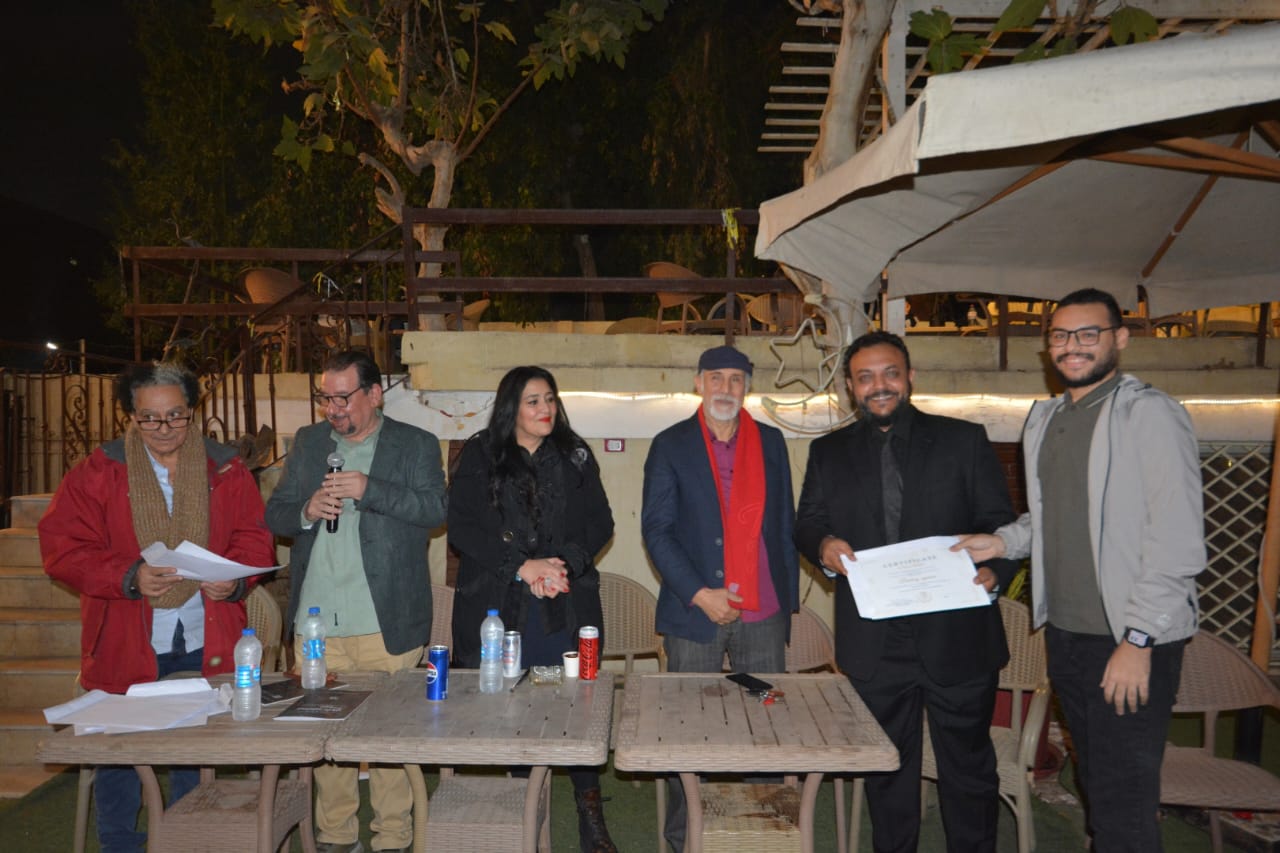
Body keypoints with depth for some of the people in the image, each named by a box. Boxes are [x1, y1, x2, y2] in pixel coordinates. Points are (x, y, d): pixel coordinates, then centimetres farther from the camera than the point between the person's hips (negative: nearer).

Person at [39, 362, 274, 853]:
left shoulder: (226, 471, 3)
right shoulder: (98, 473, -2)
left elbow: (255, 537, 4)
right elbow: (62, 546, -6)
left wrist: (235, 578, -16)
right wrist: (129, 578, -19)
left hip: (205, 646, 1)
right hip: (124, 645, -1)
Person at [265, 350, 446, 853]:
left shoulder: (416, 445, 2)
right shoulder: (308, 442, 14)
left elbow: (436, 509, -10)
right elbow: (275, 514, 15)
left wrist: (369, 489, -20)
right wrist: (306, 511, -7)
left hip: (385, 623, -3)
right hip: (315, 623, 4)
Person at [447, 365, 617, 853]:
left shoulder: (574, 456, 10)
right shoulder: (479, 456, 4)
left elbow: (599, 523, 7)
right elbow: (462, 527, -4)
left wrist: (564, 564, -10)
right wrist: (523, 566, -12)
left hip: (566, 607, 1)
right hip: (495, 607, -1)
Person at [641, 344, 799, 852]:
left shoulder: (771, 442, 10)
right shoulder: (671, 445, 1)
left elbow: (785, 523, 13)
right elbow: (656, 528, -4)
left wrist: (789, 597, 10)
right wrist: (699, 594, -12)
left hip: (763, 614, 2)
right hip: (694, 612, -2)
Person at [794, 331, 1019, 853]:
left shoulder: (964, 440, 3)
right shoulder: (828, 452, 8)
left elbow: (1002, 522, 2)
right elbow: (806, 525, 10)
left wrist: (996, 571, -17)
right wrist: (823, 544, -13)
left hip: (956, 636, -1)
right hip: (874, 644, 2)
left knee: (968, 766, 12)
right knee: (887, 768, 15)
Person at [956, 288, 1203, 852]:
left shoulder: (1150, 414, -11)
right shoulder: (1045, 418, 12)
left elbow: (1177, 540, -17)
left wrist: (1138, 640, -19)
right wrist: (1003, 541, 4)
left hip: (1130, 640, -7)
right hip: (1065, 631, 7)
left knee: (1124, 804, -1)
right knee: (1093, 784, 19)